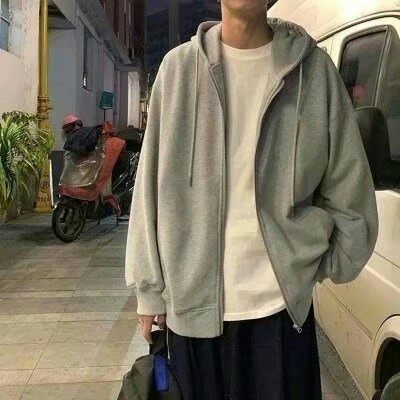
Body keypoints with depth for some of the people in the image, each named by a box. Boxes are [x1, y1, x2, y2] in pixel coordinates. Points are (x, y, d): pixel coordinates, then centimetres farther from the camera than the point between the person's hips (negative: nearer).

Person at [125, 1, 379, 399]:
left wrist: (325, 265, 5)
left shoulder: (312, 67, 0)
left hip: (283, 300, 0)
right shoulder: (178, 68, 1)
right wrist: (149, 289, 3)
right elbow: (153, 189, 2)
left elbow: (349, 188, 6)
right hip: (192, 299, 1)